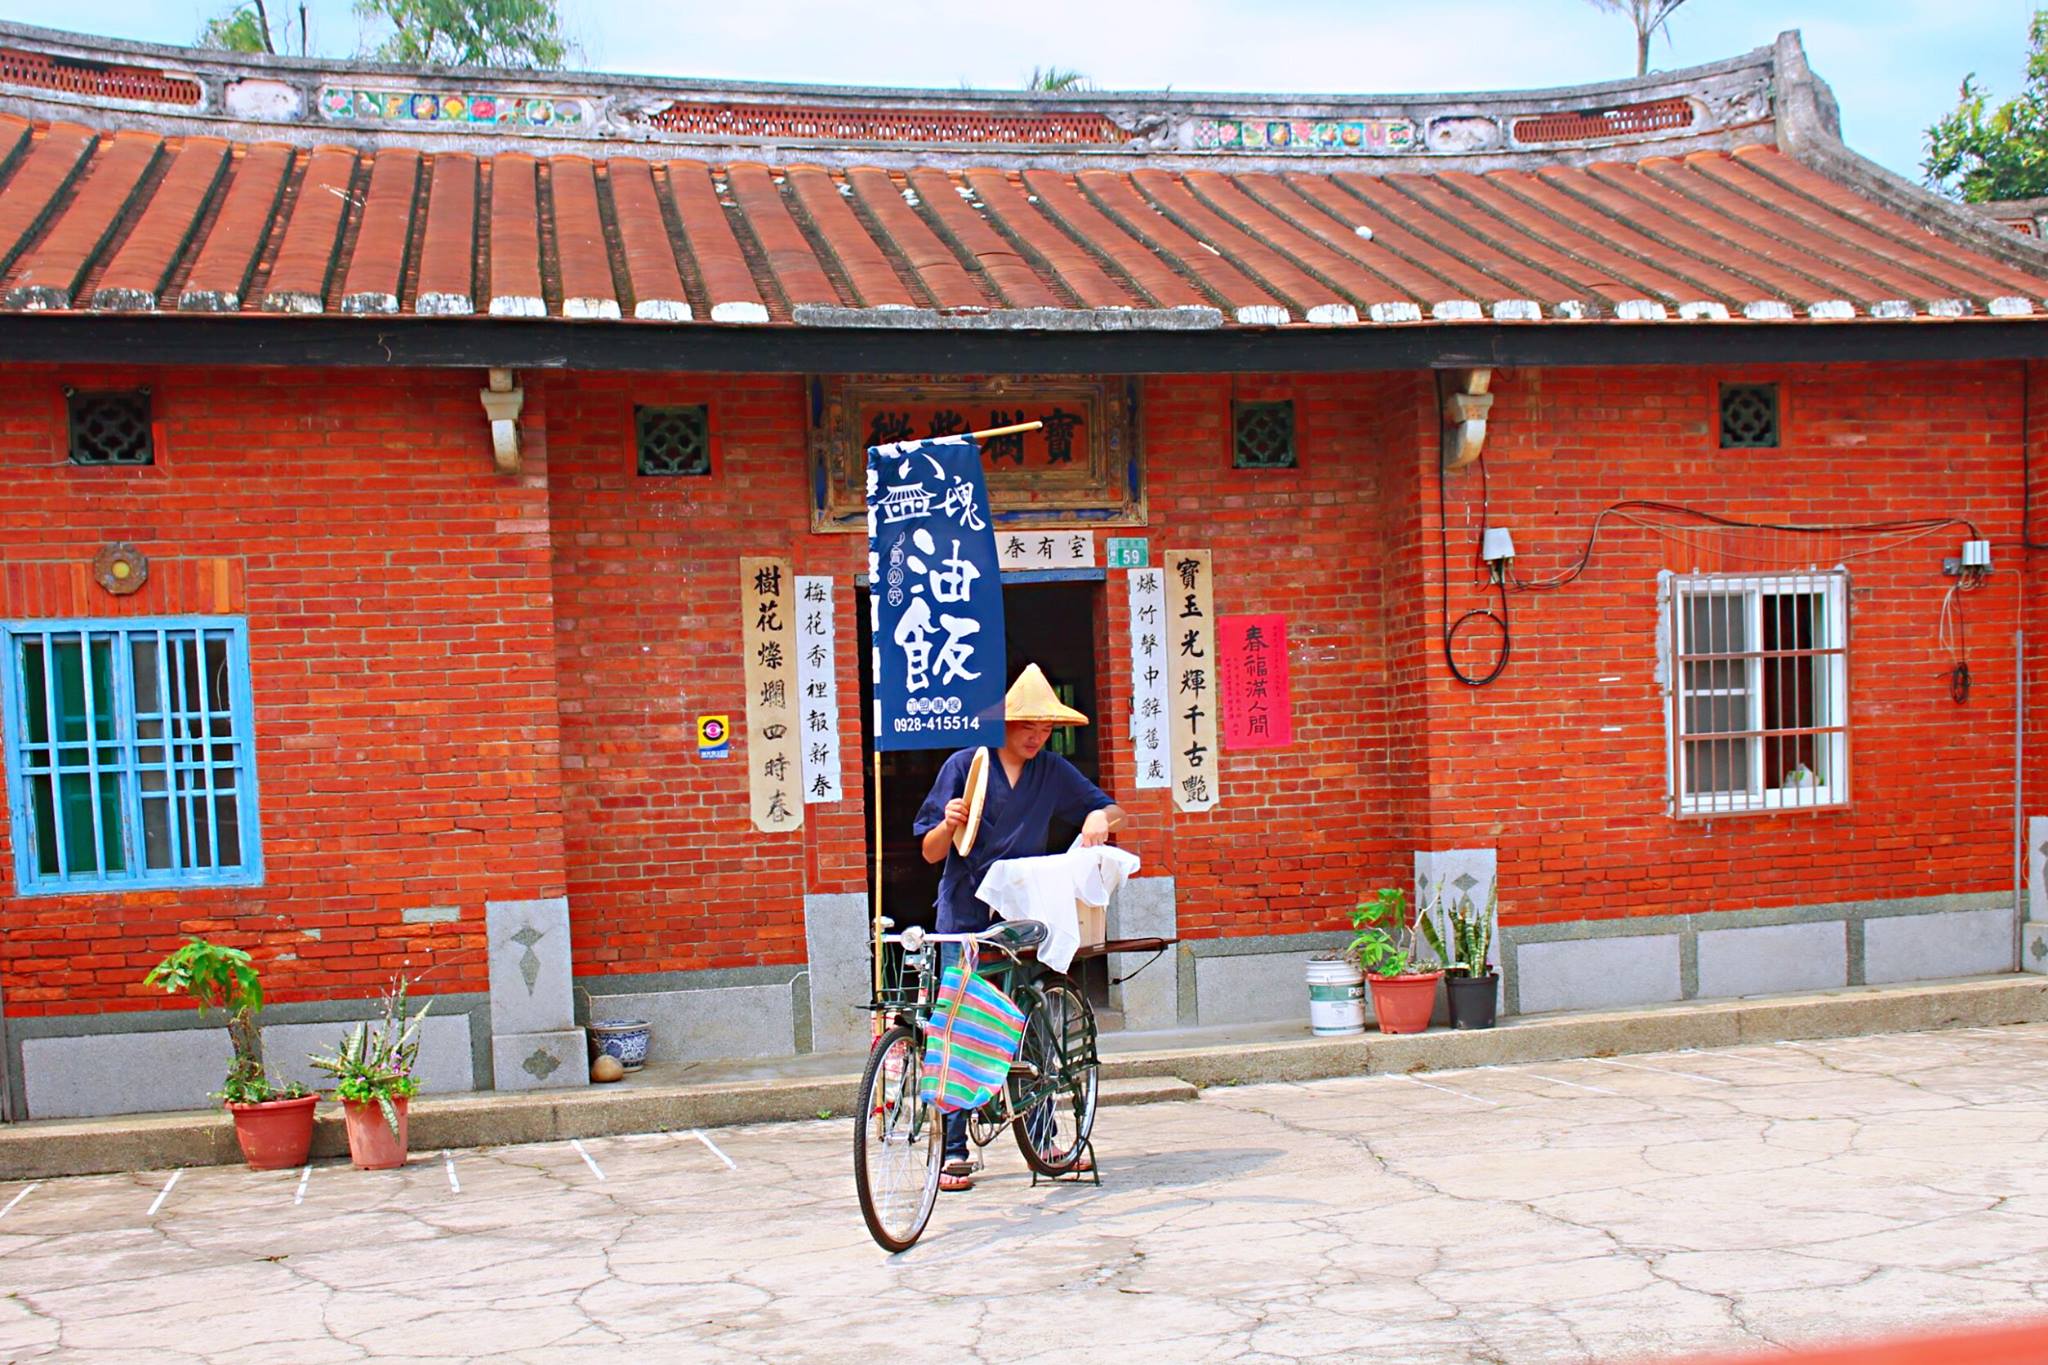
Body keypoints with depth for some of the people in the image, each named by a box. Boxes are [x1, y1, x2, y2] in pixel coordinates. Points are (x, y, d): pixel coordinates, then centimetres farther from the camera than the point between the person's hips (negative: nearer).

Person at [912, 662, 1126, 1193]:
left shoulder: (1052, 771, 8)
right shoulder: (964, 765, -2)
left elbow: (1111, 810, 14)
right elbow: (931, 852, 0)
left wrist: (1100, 817, -9)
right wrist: (948, 824, -22)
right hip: (966, 916, -3)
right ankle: (954, 1150, 1)